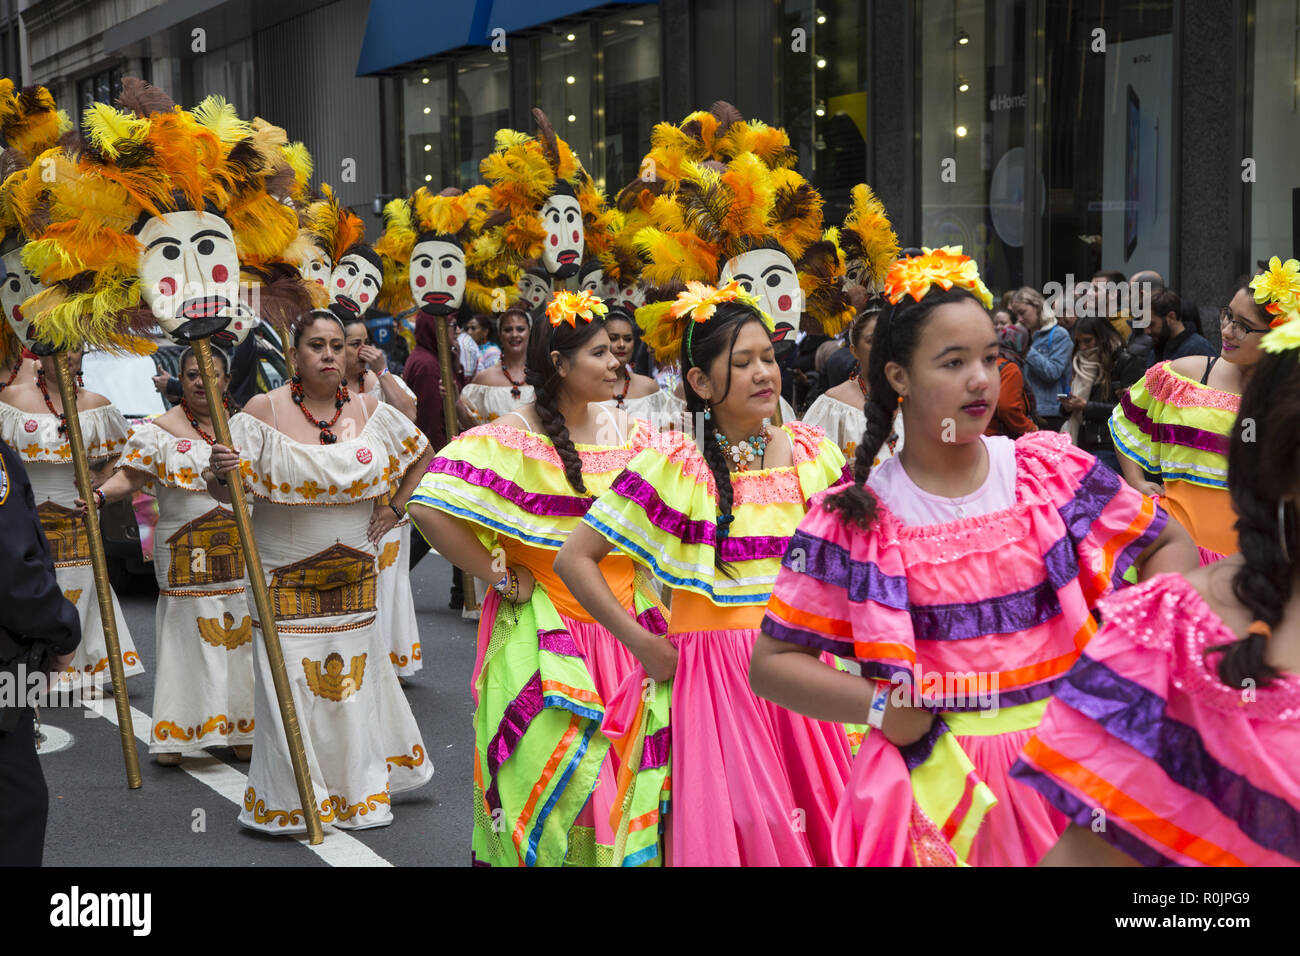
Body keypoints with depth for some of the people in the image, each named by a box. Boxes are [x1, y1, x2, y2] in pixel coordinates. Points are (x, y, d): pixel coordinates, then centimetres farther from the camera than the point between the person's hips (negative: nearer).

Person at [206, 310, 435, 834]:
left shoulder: (370, 411, 2)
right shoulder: (265, 411, -8)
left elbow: (422, 453, 18)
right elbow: (224, 490, -10)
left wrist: (393, 507, 10)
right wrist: (220, 473, -32)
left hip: (353, 574, 3)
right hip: (285, 578, -3)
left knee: (353, 677, 11)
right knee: (291, 683, -3)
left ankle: (359, 790, 28)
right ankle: (290, 801, 11)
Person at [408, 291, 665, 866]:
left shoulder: (626, 431, 6)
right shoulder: (512, 438, -12)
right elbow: (429, 507, -22)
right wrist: (499, 576, -15)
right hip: (545, 627, -5)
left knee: (628, 764, 8)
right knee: (555, 767, -4)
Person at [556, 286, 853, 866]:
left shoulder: (813, 452, 3)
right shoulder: (673, 465, -9)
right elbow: (573, 559, -8)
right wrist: (643, 644, -7)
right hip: (714, 672, -4)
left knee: (818, 821, 6)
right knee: (733, 826, -1)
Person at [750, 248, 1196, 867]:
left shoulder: (1052, 471, -1)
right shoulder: (855, 519, -7)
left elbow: (1171, 546, 9)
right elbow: (772, 664, -5)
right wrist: (879, 707, -17)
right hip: (938, 781, -2)